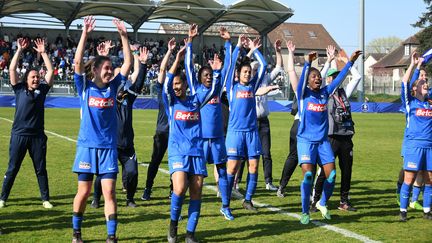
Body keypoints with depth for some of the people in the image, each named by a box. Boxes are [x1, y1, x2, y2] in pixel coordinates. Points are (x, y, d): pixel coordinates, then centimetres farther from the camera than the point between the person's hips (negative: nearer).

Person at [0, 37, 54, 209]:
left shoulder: (42, 90, 8)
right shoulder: (19, 89, 5)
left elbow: (51, 71, 7)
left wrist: (43, 52, 6)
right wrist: (19, 50, -2)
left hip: (37, 136, 2)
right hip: (19, 135, -1)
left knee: (41, 169, 8)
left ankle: (45, 199, 16)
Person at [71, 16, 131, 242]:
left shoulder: (113, 87, 5)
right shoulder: (85, 87, -2)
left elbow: (128, 63, 2)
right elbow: (77, 62, -15)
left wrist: (123, 35, -6)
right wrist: (85, 33, -22)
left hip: (108, 147, 2)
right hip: (87, 146, -2)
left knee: (109, 192, -2)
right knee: (83, 192, 6)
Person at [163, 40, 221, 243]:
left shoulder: (195, 100, 11)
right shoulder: (170, 101, 4)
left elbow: (213, 90, 7)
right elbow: (166, 83, -13)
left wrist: (217, 72, -9)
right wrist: (177, 59, -21)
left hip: (197, 152, 3)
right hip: (178, 152, -3)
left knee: (196, 193, 0)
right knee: (179, 189, -21)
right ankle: (173, 224, 4)